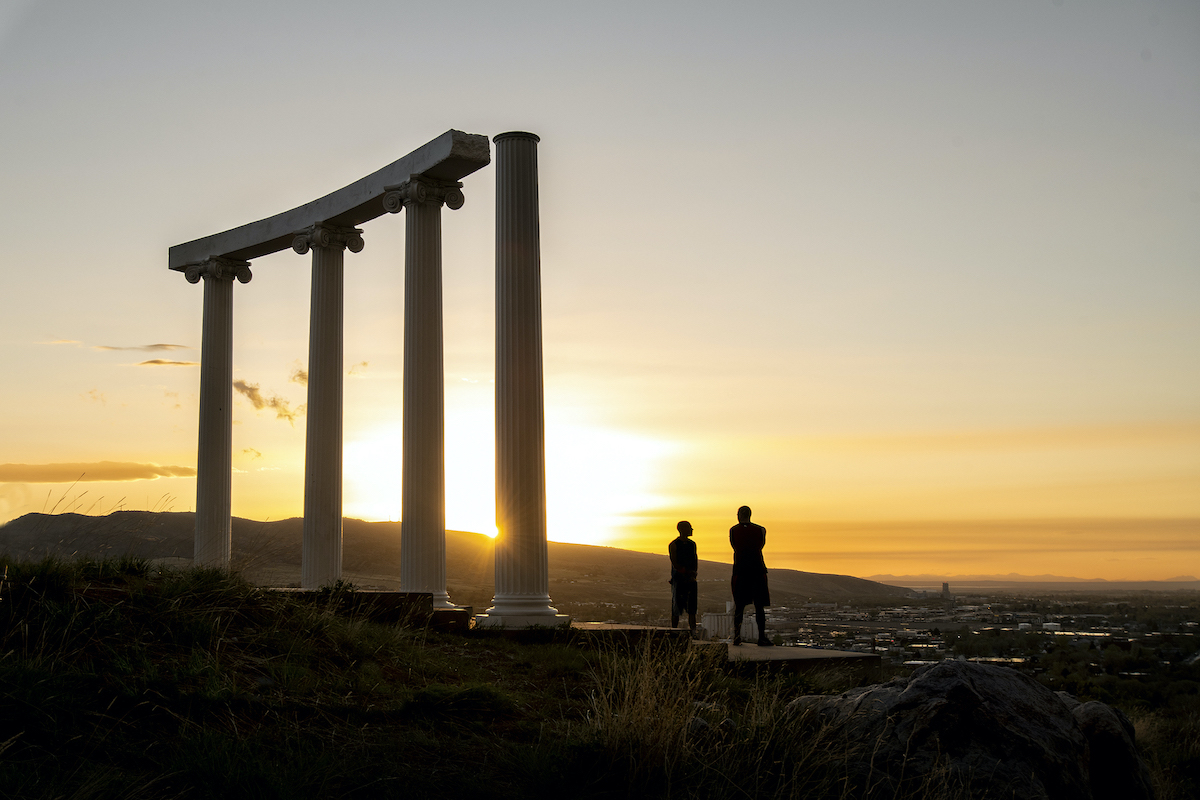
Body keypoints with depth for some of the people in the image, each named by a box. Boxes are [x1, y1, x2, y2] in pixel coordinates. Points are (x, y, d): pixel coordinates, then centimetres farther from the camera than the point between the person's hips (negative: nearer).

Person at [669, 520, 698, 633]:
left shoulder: (692, 544, 15)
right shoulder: (673, 545, -2)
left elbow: (695, 561, 14)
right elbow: (675, 564, -8)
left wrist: (693, 574, -3)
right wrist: (688, 572, -14)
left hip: (691, 580, 5)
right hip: (678, 578, -5)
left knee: (692, 607, 0)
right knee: (676, 608, -3)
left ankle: (693, 632, -1)